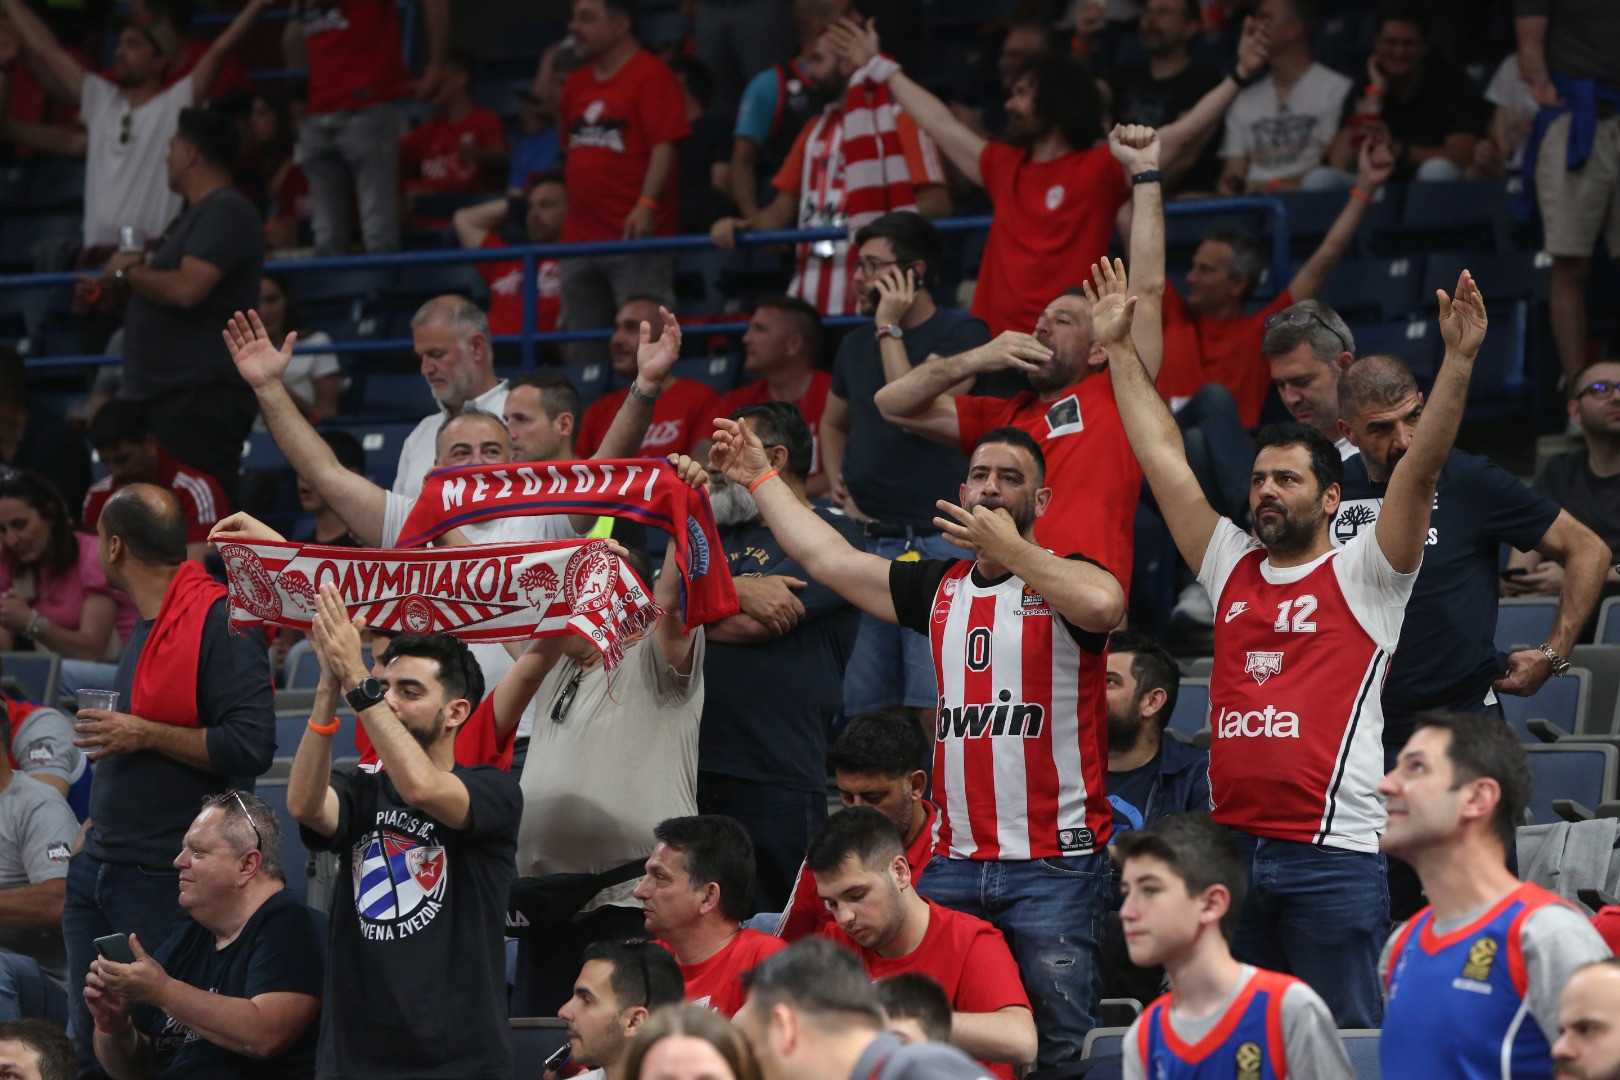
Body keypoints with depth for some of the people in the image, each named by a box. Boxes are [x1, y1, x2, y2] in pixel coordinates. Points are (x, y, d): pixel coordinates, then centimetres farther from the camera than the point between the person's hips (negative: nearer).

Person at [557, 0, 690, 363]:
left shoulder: (651, 74, -5)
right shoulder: (577, 82, 18)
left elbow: (665, 145, -14)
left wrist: (646, 204, -23)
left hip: (635, 237, -8)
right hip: (580, 236, 8)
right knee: (580, 351, 9)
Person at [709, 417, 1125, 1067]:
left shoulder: (1064, 581, -1)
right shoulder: (939, 588, 16)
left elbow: (1104, 604, -25)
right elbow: (825, 557, 21)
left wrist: (1008, 549, -16)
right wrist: (759, 478, 26)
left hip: (1056, 863, -6)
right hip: (952, 864, 6)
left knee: (1056, 1049, -6)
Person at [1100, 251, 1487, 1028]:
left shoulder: (1362, 576, 3)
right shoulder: (1230, 569, 16)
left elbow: (1421, 468, -9)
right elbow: (1162, 457, 19)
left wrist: (1459, 360, -20)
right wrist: (1119, 349, 20)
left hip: (1332, 851, -5)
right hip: (1230, 842, 5)